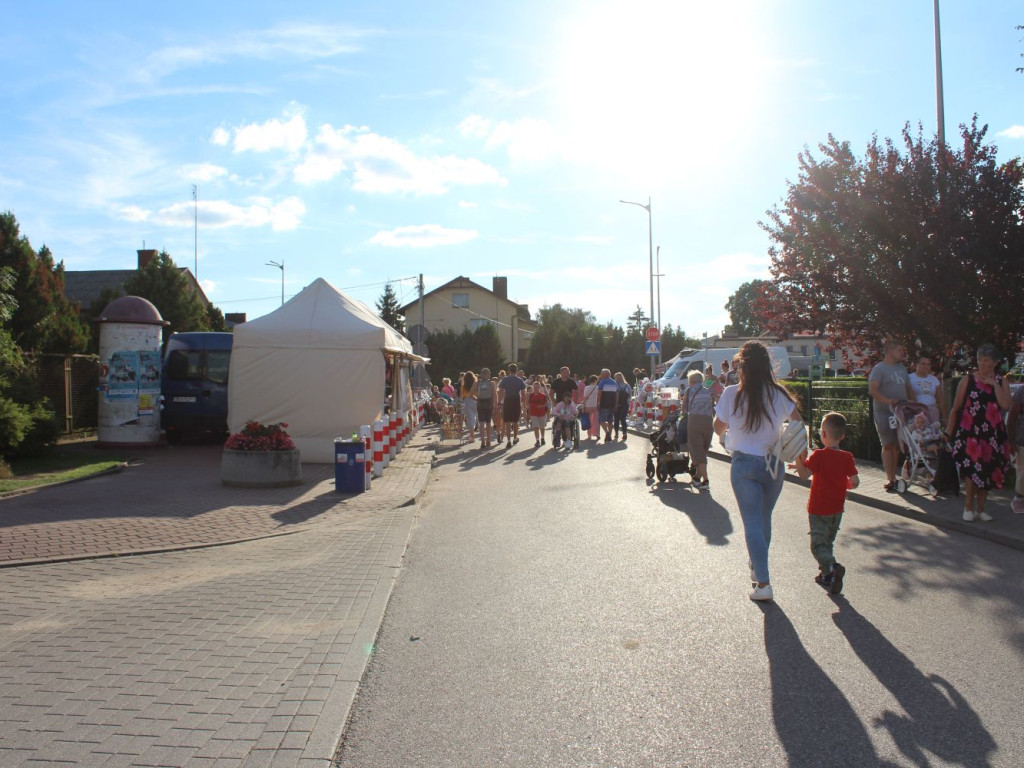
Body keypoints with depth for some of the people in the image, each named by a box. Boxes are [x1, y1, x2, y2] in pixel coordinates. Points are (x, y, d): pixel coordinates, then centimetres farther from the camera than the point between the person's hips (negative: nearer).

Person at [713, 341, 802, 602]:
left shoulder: (732, 394, -11)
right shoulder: (779, 394, -5)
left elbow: (719, 428, 1)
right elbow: (798, 422, 4)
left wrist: (722, 400, 14)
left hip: (744, 465, -3)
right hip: (773, 465, 3)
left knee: (753, 523, 2)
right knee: (764, 520, 19)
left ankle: (763, 582, -4)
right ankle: (757, 568, 37)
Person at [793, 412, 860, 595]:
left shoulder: (819, 455, -17)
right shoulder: (847, 457, -4)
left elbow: (804, 474, -26)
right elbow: (855, 482, -5)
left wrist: (799, 457, -15)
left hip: (818, 509, -5)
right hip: (837, 509, 5)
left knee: (818, 544, -1)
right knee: (828, 542, 21)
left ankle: (832, 568, -24)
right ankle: (826, 574, 27)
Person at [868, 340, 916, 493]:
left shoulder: (902, 368, 18)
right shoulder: (879, 369, -5)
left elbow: (908, 389, 24)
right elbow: (872, 390, -16)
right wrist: (887, 401, -29)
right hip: (884, 413, -7)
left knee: (898, 446, 7)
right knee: (888, 445, -6)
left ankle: (893, 477, 15)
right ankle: (889, 480, -5)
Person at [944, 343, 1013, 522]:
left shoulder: (1002, 381, 7)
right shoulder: (968, 380, 0)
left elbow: (1006, 405, -9)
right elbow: (955, 408, 3)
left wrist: (994, 384, -9)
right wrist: (948, 431, 2)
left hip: (993, 434, 3)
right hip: (970, 432, -3)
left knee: (988, 471, 9)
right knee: (972, 468, -13)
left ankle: (980, 508, 22)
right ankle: (968, 507, 2)